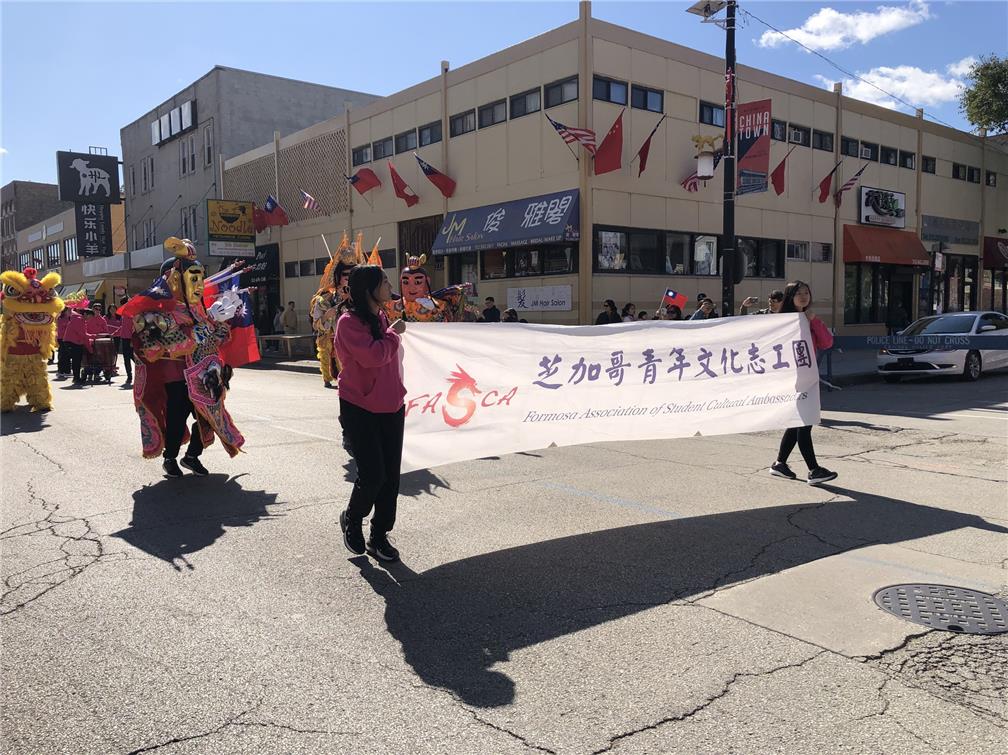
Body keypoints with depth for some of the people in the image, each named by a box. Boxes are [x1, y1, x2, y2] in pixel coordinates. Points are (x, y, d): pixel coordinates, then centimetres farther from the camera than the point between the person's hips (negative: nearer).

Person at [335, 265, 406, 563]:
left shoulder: (382, 317, 9)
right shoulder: (349, 322, -14)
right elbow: (372, 356, -28)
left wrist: (397, 392, 18)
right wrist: (393, 333, -14)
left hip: (391, 407, 7)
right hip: (360, 409, -7)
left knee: (390, 476, 6)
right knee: (372, 475, -8)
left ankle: (379, 536, 20)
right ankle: (351, 519, 22)